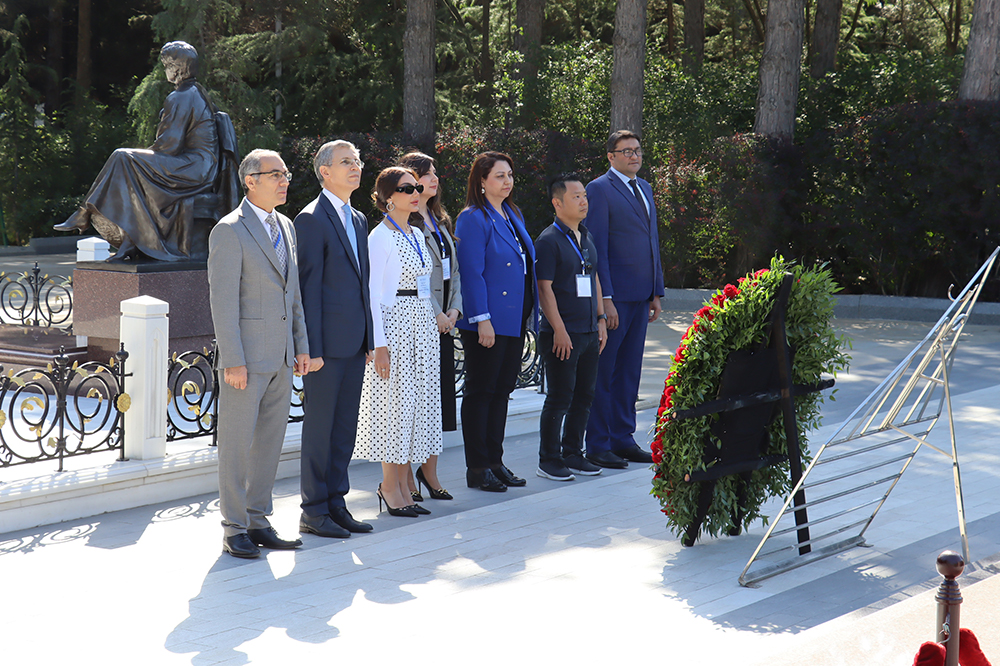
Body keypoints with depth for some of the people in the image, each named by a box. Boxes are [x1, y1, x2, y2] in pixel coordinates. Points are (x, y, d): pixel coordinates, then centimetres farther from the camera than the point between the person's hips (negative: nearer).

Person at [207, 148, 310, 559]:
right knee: (237, 444, 0)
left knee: (270, 441, 11)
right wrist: (233, 361, -18)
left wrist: (301, 346, 12)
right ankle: (234, 530, 8)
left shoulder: (286, 227, 13)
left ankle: (258, 522, 20)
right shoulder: (230, 231, -10)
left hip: (281, 356, 7)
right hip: (246, 355, -7)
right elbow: (223, 300, -14)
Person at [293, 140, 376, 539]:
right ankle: (314, 511, 7)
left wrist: (369, 339, 14)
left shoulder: (358, 220, 17)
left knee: (345, 427, 11)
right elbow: (309, 287, -13)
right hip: (327, 342, -8)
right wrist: (313, 349, -16)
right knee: (319, 427, 0)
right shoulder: (311, 219, -9)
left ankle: (336, 503, 19)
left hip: (355, 343, 8)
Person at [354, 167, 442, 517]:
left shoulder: (417, 235, 15)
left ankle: (402, 486, 13)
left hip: (423, 327, 8)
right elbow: (372, 295, -13)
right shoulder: (380, 237, -10)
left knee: (419, 403, 7)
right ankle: (390, 485, 5)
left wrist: (440, 317, 16)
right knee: (395, 402, -5)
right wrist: (380, 344, -17)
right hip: (395, 324, -8)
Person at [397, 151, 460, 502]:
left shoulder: (440, 221, 18)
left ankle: (429, 472, 19)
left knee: (439, 394, 10)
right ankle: (406, 479, 1)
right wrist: (434, 314, -15)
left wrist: (454, 309, 4)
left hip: (443, 322, 8)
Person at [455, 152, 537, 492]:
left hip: (514, 320, 8)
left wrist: (530, 314, 16)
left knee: (502, 390, 12)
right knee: (481, 391, 0)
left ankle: (495, 461, 20)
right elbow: (472, 273, -16)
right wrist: (482, 319, -20)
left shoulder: (514, 215, 14)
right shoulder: (473, 219, -11)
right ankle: (477, 468, 6)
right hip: (488, 322, -8)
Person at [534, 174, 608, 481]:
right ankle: (549, 461, 6)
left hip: (589, 332, 8)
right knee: (560, 398, -3)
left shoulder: (586, 237, 14)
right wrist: (559, 330, -17)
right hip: (562, 334, -8)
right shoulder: (549, 241, -11)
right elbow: (544, 288, -14)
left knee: (584, 395, 12)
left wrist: (601, 320, 15)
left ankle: (573, 455, 22)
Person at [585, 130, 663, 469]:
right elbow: (597, 248, -12)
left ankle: (623, 439, 19)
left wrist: (656, 292, 16)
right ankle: (597, 445, 3)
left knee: (629, 370, 12)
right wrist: (605, 298, -17)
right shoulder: (599, 189, -8)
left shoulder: (644, 188, 17)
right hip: (614, 295, -8)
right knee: (603, 372, -2)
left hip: (640, 296, 8)